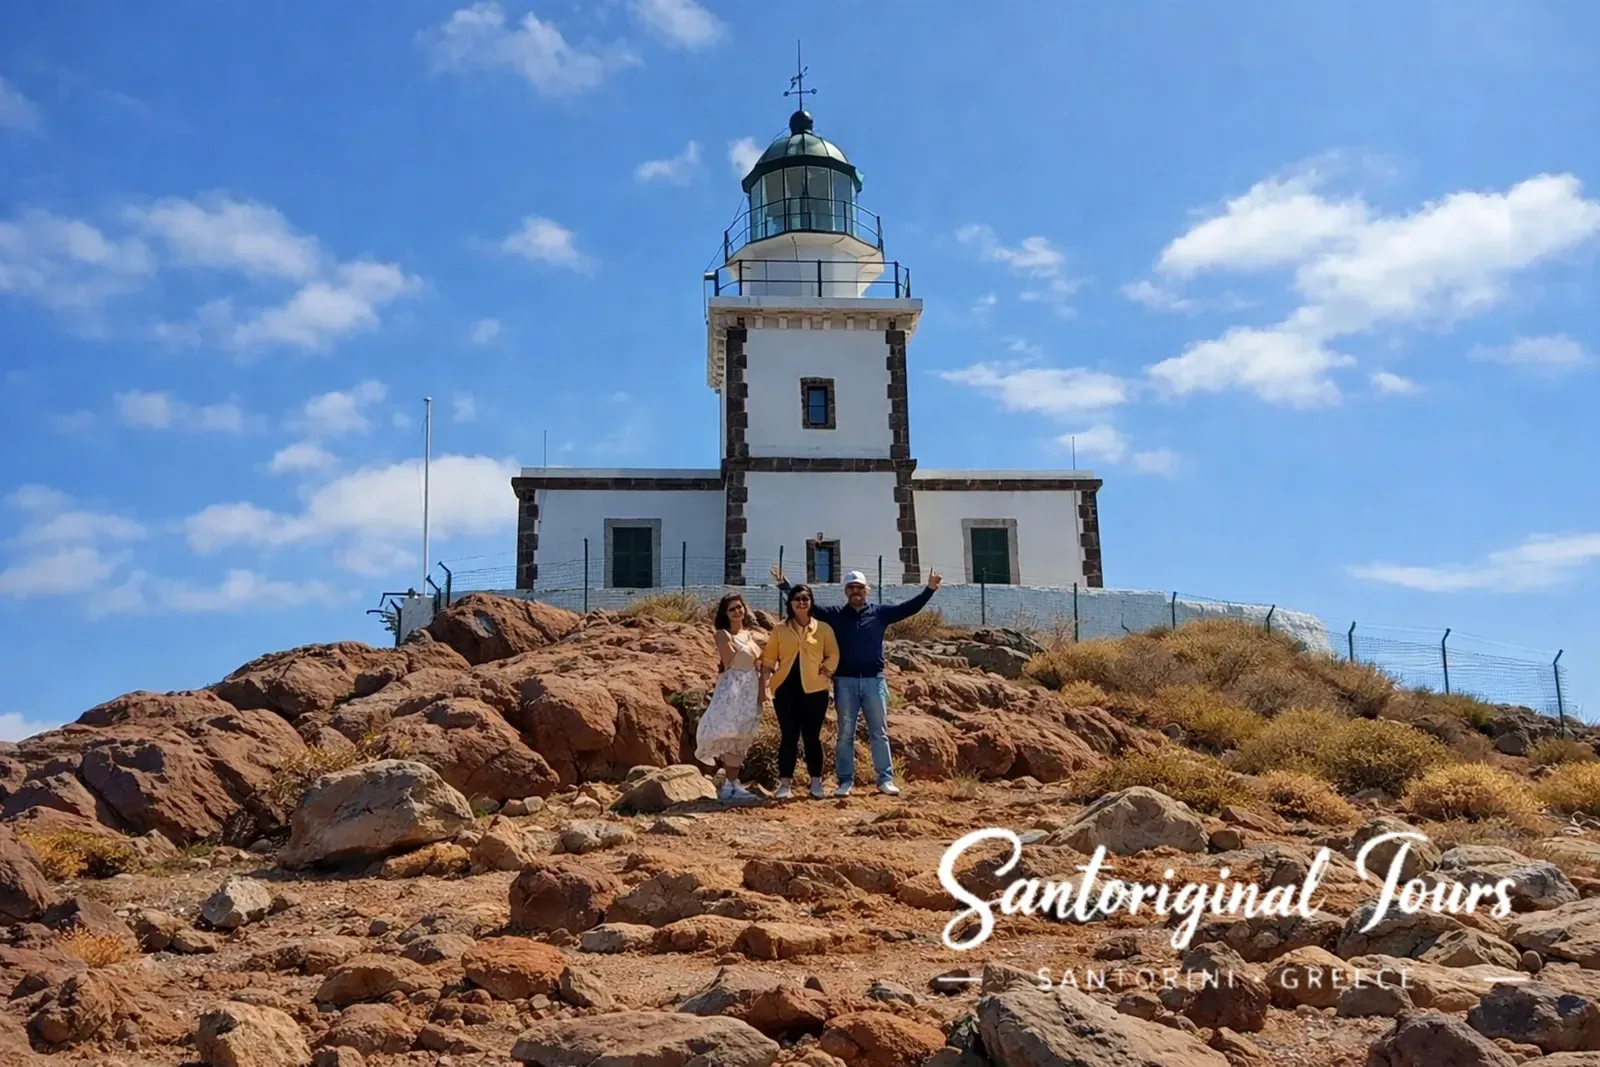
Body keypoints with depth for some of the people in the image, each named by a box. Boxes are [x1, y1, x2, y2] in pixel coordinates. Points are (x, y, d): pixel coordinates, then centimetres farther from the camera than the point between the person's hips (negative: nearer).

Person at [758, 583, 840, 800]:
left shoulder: (823, 628, 5)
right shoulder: (780, 630, 8)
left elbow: (833, 655, 7)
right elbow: (769, 659, 7)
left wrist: (825, 672, -8)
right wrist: (763, 684, -2)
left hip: (814, 689, -1)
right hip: (786, 688, 1)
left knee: (812, 736, 3)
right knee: (788, 736, 1)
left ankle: (816, 782, 14)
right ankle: (785, 783, 6)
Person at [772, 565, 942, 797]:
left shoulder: (880, 612, 6)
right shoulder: (835, 614, 5)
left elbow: (909, 608, 3)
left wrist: (929, 589, -6)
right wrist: (784, 585, -4)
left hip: (874, 680, 0)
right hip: (845, 681, 0)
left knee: (879, 732, 4)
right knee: (845, 734, 5)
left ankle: (885, 780, 8)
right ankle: (845, 781, 9)